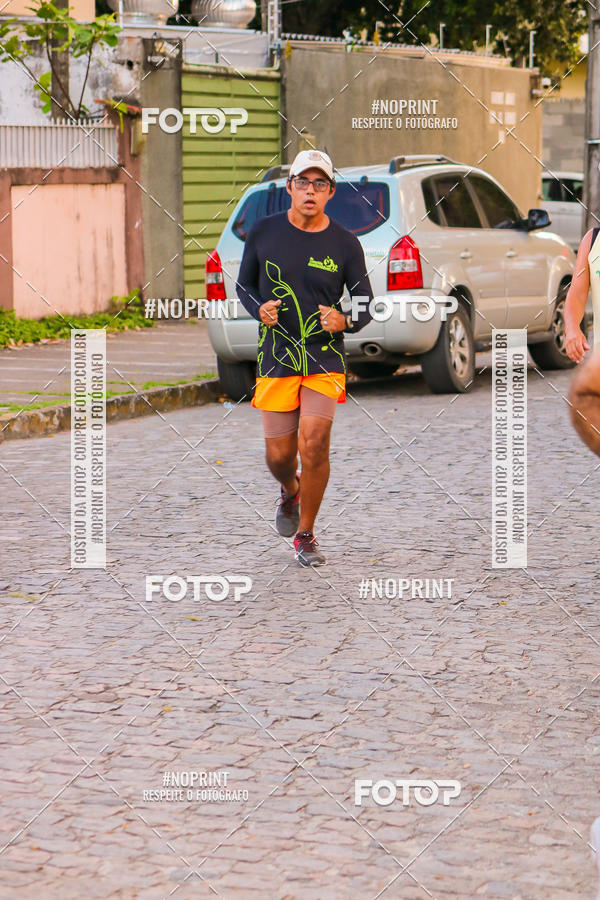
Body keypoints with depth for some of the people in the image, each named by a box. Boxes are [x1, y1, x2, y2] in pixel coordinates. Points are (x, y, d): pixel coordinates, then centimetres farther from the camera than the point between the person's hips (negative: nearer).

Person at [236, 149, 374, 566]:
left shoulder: (345, 243, -2)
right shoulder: (264, 231, 1)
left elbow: (366, 304, 6)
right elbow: (244, 284, 13)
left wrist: (344, 321, -16)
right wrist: (259, 309, -9)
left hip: (326, 361, -1)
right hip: (275, 359, 1)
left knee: (313, 444, -15)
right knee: (279, 456, 1)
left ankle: (306, 534, 6)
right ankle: (291, 491, 40)